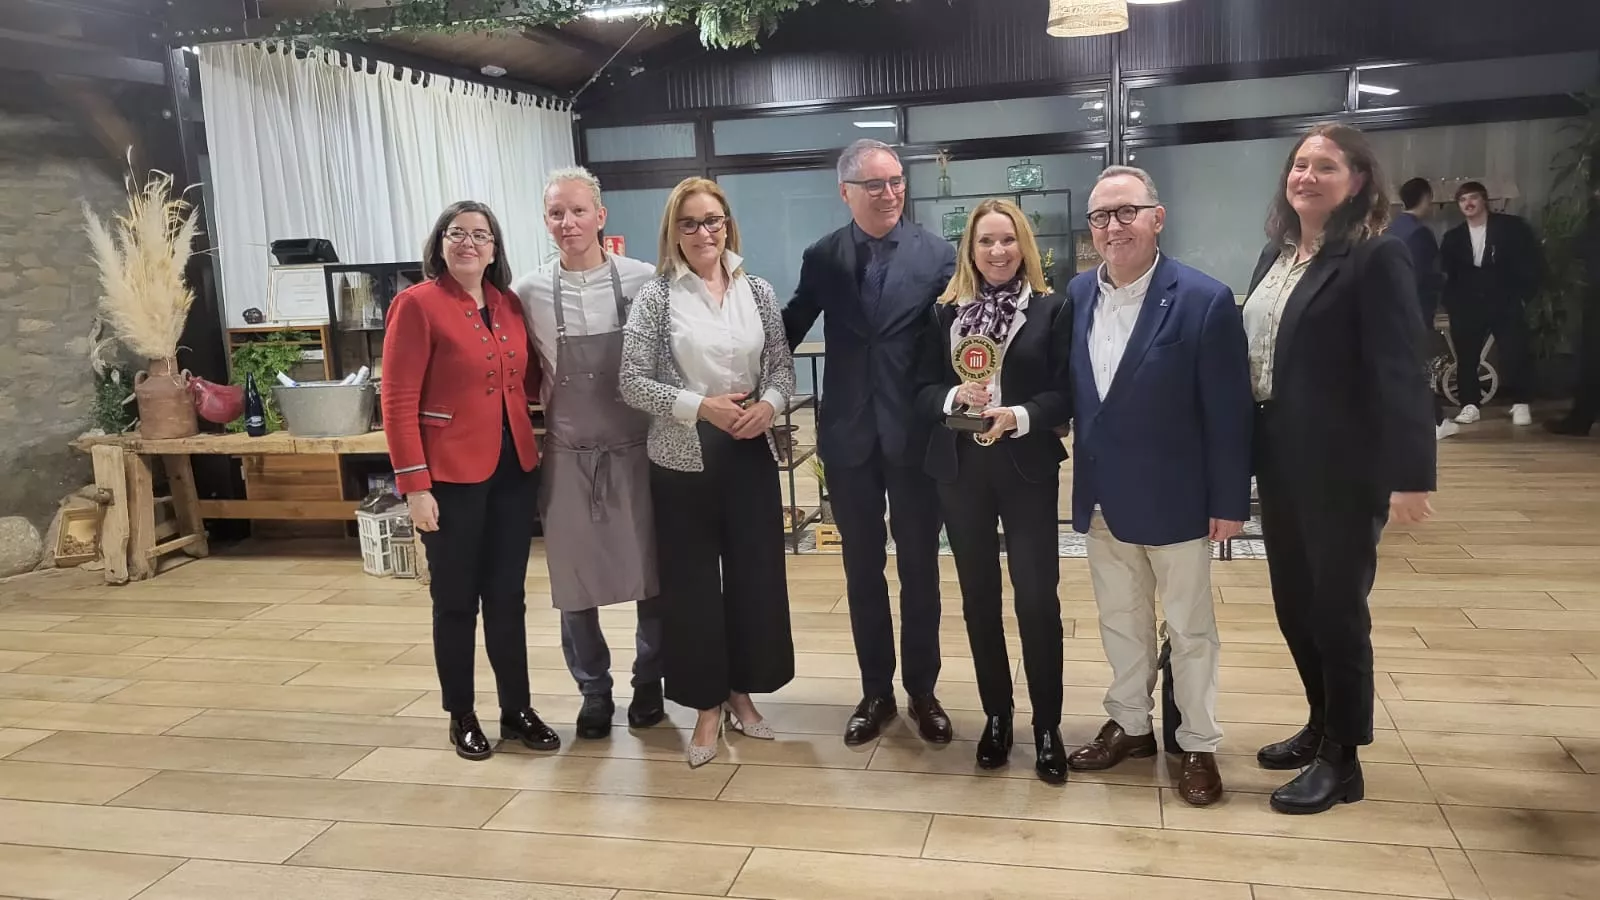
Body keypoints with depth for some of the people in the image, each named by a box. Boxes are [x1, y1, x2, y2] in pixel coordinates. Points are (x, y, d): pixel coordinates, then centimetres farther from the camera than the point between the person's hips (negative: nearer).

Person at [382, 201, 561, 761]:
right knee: (457, 601, 8)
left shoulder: (509, 304, 9)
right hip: (452, 476, -5)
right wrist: (414, 485, -16)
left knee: (508, 596, 13)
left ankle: (517, 710, 25)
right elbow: (398, 401, -12)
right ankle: (461, 716, 24)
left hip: (514, 470, 5)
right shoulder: (417, 304, -9)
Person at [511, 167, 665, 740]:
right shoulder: (528, 292, -2)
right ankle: (594, 691, 28)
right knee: (574, 583, 9)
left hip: (637, 450, -1)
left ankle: (648, 682, 30)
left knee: (652, 573, 10)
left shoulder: (643, 281, -6)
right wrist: (550, 413, 3)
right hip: (568, 456, 1)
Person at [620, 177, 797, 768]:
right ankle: (707, 705, 21)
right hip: (683, 458, -3)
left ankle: (741, 692, 28)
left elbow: (783, 366, 8)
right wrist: (701, 406, -18)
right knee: (692, 581, 5)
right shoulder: (655, 296, -5)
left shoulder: (758, 292, 4)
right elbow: (631, 381, -8)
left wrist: (768, 403, -13)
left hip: (751, 452, 3)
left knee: (755, 574, 9)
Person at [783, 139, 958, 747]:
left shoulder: (937, 254, -4)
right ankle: (876, 692, 27)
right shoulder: (821, 258, 2)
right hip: (849, 435, 2)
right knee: (863, 570, 12)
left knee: (919, 569, 11)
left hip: (915, 435, -1)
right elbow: (790, 328, 10)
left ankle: (921, 691, 27)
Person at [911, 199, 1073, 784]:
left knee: (1037, 598, -1)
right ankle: (996, 714, 26)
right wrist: (955, 397, -17)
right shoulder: (944, 312, 5)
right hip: (960, 470, 3)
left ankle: (1047, 725, 13)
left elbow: (1066, 393, -6)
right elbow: (922, 391, 3)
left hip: (1028, 468, -2)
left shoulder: (1052, 309, -1)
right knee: (979, 598, 11)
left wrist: (1020, 416, -23)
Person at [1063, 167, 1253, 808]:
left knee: (1189, 629, 12)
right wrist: (1084, 481, 2)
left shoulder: (1204, 300, -15)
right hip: (1102, 498, 5)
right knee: (1119, 622, 19)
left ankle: (1198, 746, 27)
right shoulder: (1077, 295, 0)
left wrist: (1229, 501, -11)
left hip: (1174, 498, -4)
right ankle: (1130, 724, 37)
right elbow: (1073, 391, 5)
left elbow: (1228, 410, -12)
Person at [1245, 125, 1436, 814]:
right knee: (1293, 601, 16)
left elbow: (1401, 372, -18)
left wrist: (1411, 475, -22)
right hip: (1280, 462, 7)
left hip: (1344, 467, -7)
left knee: (1337, 607, 5)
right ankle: (1321, 725, 36)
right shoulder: (1276, 254, 10)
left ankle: (1342, 759, 21)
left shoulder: (1376, 256, -12)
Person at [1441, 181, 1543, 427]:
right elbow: (1445, 273, 9)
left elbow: (1534, 260, 0)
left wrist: (1524, 294, -5)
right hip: (1468, 307, 2)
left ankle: (1520, 404, 7)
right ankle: (1470, 405, 10)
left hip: (1506, 304, -2)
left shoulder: (1512, 227, -1)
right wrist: (1451, 302, -2)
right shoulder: (1453, 237, 7)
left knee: (1514, 354, -3)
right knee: (1465, 356, 1)